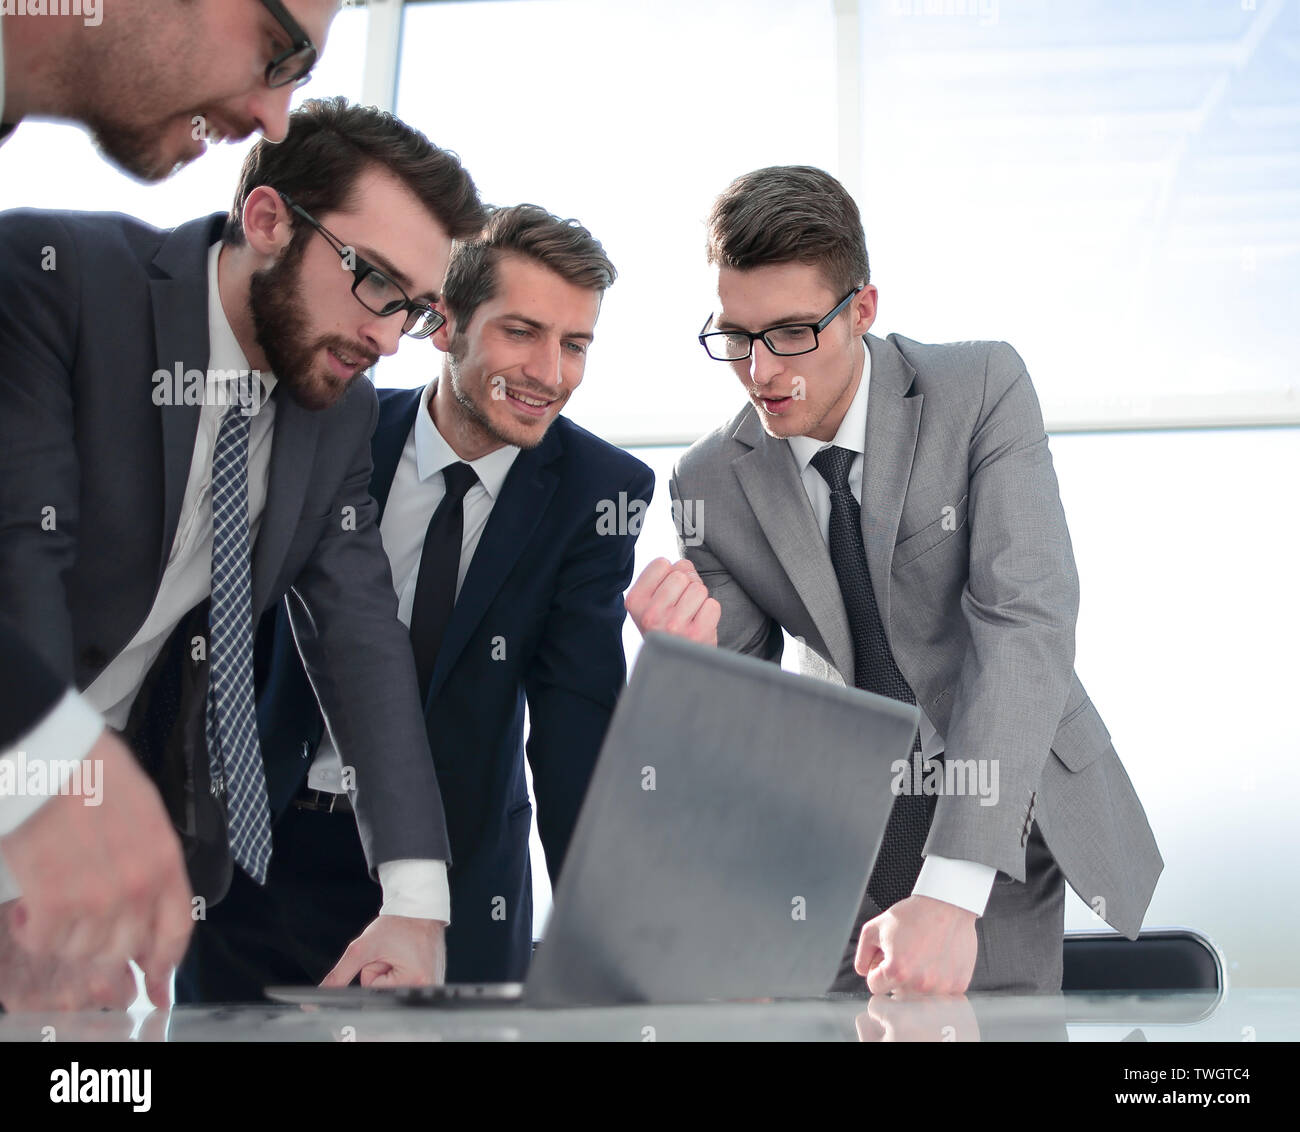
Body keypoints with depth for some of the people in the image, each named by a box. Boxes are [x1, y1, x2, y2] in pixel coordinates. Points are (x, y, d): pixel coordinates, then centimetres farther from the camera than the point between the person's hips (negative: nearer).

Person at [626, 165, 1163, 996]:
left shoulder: (983, 389, -14)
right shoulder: (712, 483, -6)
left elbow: (1028, 622, -25)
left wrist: (950, 895, -35)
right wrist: (691, 658, -28)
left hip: (1009, 812, -2)